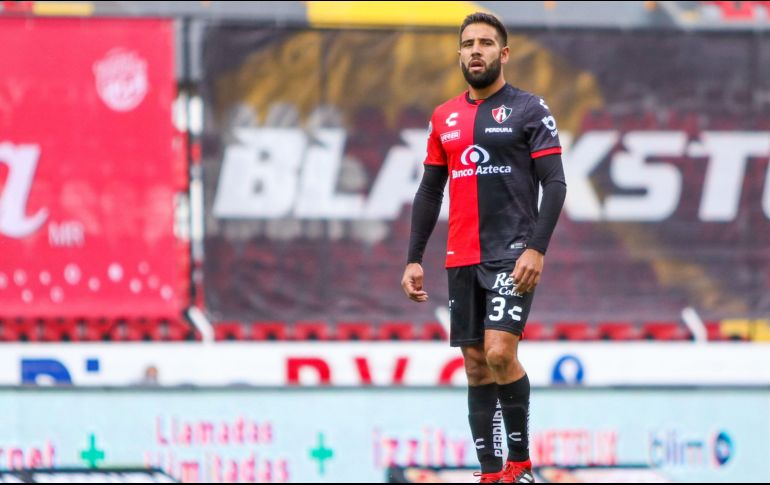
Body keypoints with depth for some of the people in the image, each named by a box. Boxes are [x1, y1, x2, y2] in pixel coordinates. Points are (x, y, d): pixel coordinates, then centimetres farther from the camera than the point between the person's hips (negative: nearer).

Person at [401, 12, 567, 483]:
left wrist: (536, 249, -18)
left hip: (512, 255, -6)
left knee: (499, 353, -18)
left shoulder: (530, 110, -2)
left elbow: (555, 184, -7)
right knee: (476, 367, 4)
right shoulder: (444, 118, 13)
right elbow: (429, 192, 18)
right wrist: (414, 259, 12)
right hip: (461, 262, 6)